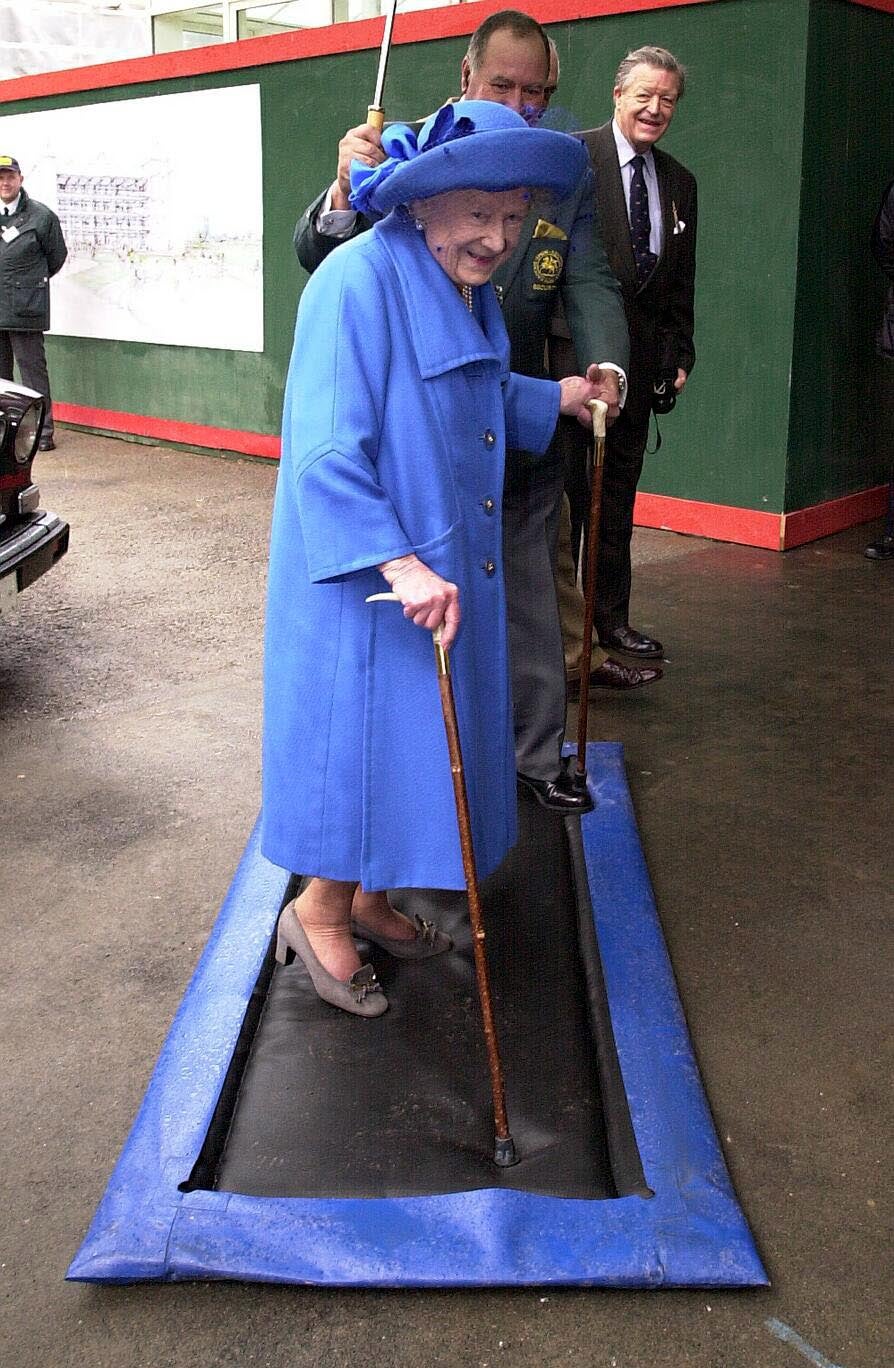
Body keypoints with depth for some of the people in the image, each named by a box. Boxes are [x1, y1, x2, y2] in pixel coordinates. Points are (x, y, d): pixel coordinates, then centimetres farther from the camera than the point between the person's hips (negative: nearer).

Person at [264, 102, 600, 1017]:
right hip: (361, 578, -9)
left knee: (415, 736, 17)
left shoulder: (469, 289, 7)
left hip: (446, 570, 9)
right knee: (364, 731, 2)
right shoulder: (359, 281, -21)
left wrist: (552, 399, 16)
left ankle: (368, 901, 36)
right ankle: (318, 911, 24)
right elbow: (324, 450, -27)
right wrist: (399, 564, -33)